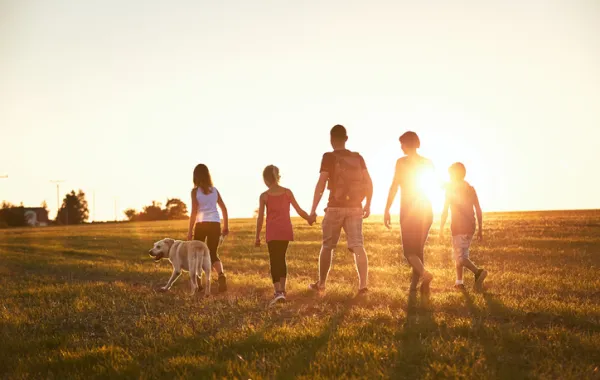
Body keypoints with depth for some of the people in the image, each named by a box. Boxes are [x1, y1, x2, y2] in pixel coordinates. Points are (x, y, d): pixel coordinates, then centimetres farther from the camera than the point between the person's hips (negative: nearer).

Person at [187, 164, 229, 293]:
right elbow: (224, 209, 9)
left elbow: (194, 212, -9)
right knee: (213, 253, 7)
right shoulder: (214, 190, 8)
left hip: (201, 224, -3)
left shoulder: (195, 191, -3)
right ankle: (221, 275, -21)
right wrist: (226, 226, 17)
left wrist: (190, 231, -6)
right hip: (215, 224, 3)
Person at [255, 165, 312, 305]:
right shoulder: (287, 192, 3)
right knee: (281, 258, 19)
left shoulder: (264, 196, -2)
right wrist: (310, 219, 22)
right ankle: (282, 289, 21)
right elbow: (299, 210, 4)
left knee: (274, 261, -1)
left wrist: (257, 237, 4)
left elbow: (260, 218, -3)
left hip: (272, 233, -3)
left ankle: (278, 292, -17)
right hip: (286, 231, 3)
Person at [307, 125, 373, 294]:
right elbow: (368, 183, 3)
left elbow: (321, 184, -12)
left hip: (335, 207, -3)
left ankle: (321, 283, 21)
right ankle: (363, 284, -13)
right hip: (355, 208, 3)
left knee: (327, 246, 11)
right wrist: (368, 205, 14)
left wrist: (313, 210, -10)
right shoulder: (358, 158, 6)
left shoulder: (329, 157, -6)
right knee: (358, 246, -2)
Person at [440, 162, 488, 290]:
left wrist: (441, 228, 0)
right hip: (470, 226, 6)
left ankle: (478, 271, -30)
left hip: (458, 227, -6)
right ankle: (459, 282, 17)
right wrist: (480, 229, 11)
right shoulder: (470, 189, 10)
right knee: (461, 254, 18)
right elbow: (478, 210, 7)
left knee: (460, 257, -7)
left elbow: (445, 211, -7)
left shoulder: (450, 188, -3)